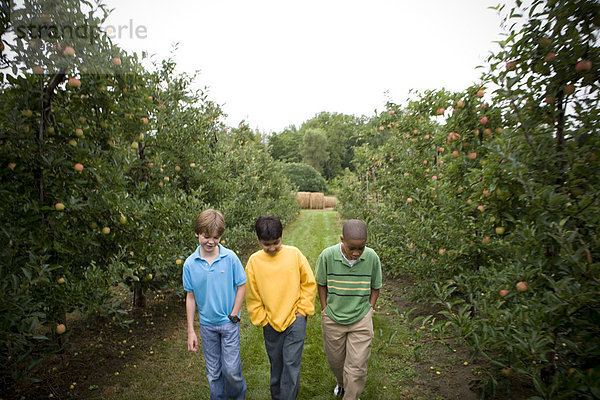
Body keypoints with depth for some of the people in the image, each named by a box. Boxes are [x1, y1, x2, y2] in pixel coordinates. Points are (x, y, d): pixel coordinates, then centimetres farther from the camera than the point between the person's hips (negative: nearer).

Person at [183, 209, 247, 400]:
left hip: (229, 323, -2)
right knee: (213, 372, 15)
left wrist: (233, 316, -7)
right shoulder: (190, 263, -8)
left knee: (231, 369, 3)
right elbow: (190, 297, 0)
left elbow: (241, 287, -4)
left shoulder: (230, 257, -14)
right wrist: (190, 331, 2)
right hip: (207, 325, 2)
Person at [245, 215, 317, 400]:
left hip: (295, 319, -2)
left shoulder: (294, 254, -8)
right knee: (276, 365, 16)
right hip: (270, 323, 2)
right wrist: (261, 319, 3)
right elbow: (252, 295, 3)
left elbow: (309, 283, 1)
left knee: (291, 363, -4)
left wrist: (303, 310, -2)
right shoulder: (254, 261, -6)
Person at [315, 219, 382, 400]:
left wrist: (369, 311, -1)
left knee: (357, 367, 2)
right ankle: (341, 383, 53)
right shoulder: (327, 256, -19)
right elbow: (321, 284, -1)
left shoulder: (372, 257, -15)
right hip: (333, 319, 1)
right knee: (335, 360, 21)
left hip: (361, 320, -1)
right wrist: (325, 310, -1)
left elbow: (375, 287, 2)